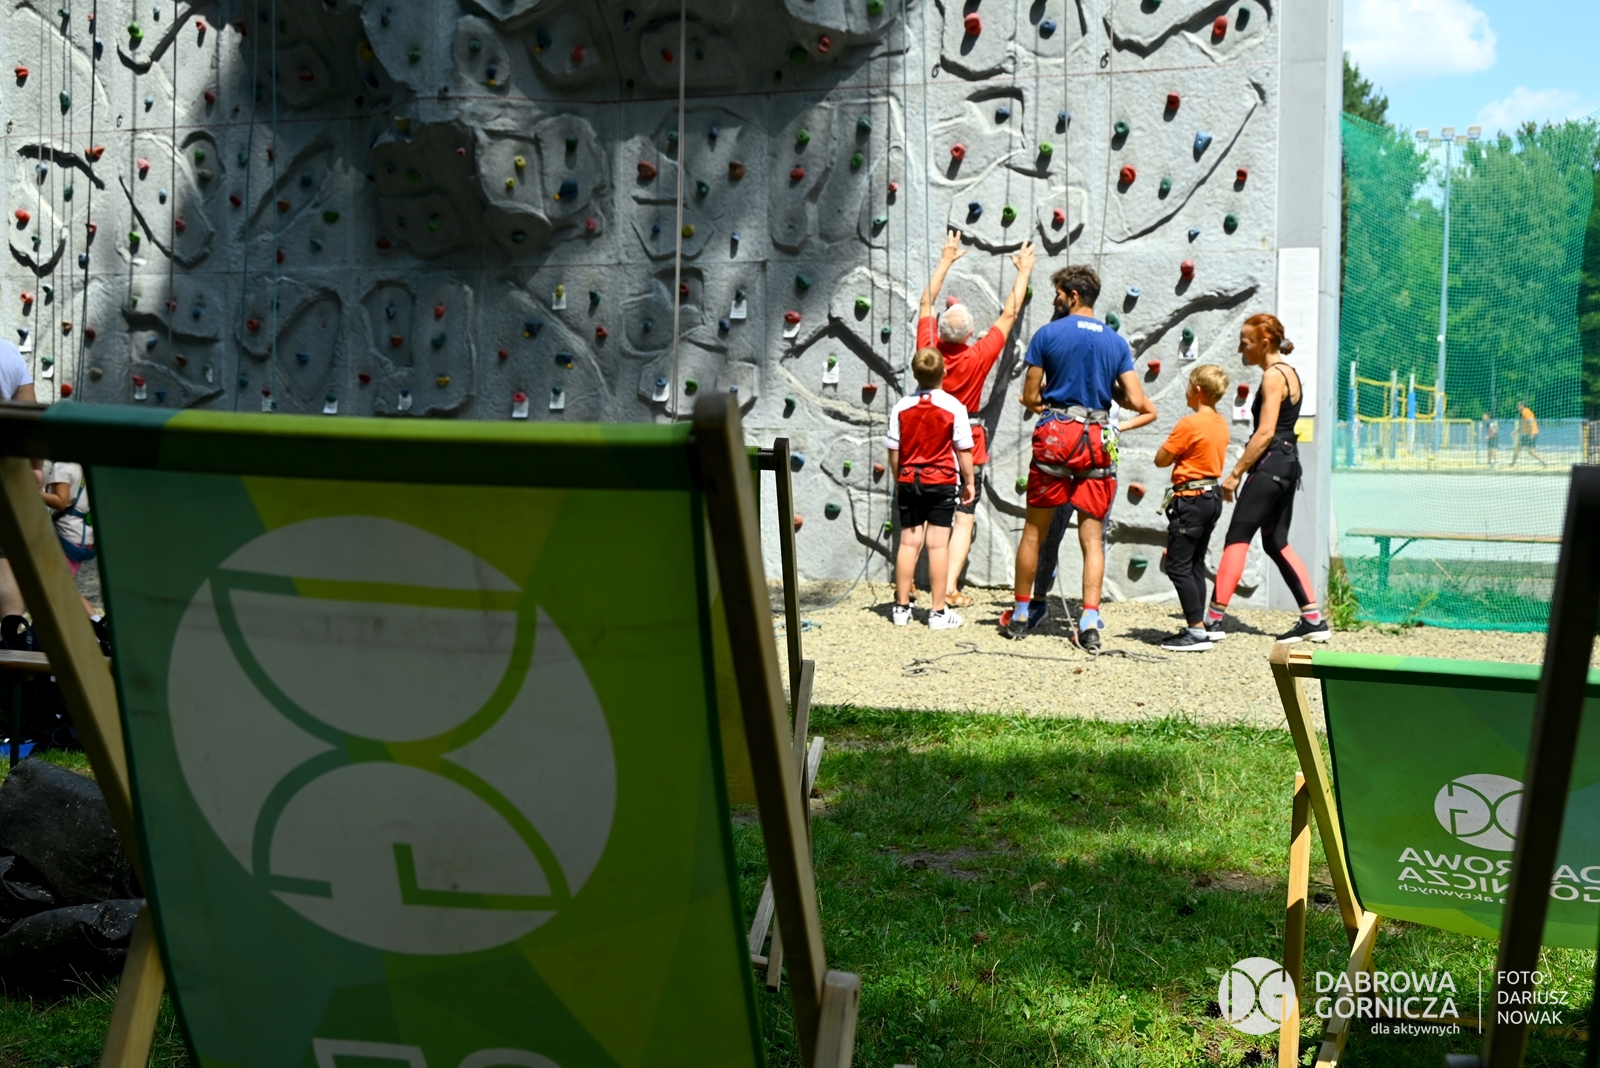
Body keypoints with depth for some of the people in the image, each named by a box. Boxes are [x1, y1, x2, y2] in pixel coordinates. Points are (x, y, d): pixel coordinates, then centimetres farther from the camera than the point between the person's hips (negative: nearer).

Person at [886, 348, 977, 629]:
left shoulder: (901, 407, -1)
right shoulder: (954, 407, -9)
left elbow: (894, 450, 4)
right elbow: (964, 450, -5)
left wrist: (898, 482, 17)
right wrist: (969, 482, 7)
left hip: (909, 482, 3)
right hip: (942, 482, -3)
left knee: (909, 542, 8)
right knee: (938, 544, -2)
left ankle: (902, 607, 12)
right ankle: (939, 612, 0)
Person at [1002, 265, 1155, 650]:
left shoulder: (1047, 334, -3)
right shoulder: (1117, 342, 6)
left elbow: (1030, 396, -2)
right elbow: (1136, 401, 0)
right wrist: (1148, 407, 23)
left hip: (1055, 435, -2)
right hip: (1097, 438, 2)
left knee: (1034, 530, 10)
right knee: (1092, 536, 4)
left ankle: (1020, 615, 17)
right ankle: (1090, 621, -7)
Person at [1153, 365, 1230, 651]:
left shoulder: (1189, 424, -17)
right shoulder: (1221, 424, 9)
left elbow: (1161, 459, -13)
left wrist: (1171, 449, 3)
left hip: (1191, 499, -9)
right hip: (1213, 496, 9)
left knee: (1178, 566, -6)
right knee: (1195, 565, 15)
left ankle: (1197, 631, -11)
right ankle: (1197, 629, 17)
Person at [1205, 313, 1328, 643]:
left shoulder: (1273, 376, -11)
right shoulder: (1289, 373, 18)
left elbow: (1265, 433, -18)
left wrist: (1235, 473, -17)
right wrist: (1245, 468, 19)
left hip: (1271, 464, -10)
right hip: (1288, 463, 10)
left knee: (1237, 538, -11)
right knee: (1276, 543, 13)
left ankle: (1215, 619, -15)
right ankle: (1314, 619, 11)